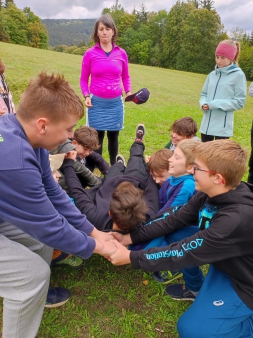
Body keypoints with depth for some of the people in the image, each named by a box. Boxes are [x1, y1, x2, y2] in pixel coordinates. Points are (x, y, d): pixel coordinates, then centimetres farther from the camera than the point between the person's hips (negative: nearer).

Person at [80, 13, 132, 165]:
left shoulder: (121, 53, 2)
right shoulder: (90, 54, -2)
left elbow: (126, 77, 12)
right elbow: (84, 79, 4)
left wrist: (128, 91, -5)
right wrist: (86, 96, -11)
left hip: (116, 102, 2)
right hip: (96, 102, -1)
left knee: (113, 136, 11)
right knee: (97, 137, 3)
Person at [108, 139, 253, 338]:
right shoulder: (209, 195, -13)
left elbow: (184, 253, -33)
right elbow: (173, 222, -6)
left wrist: (130, 257, -25)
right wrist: (130, 237, -11)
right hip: (224, 264, 7)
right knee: (175, 235, -3)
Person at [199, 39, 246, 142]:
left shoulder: (238, 75, -7)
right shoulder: (212, 74, 8)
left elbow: (239, 102, -10)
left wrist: (215, 104, -18)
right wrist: (203, 103, -7)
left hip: (223, 126, -5)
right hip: (206, 124, 5)